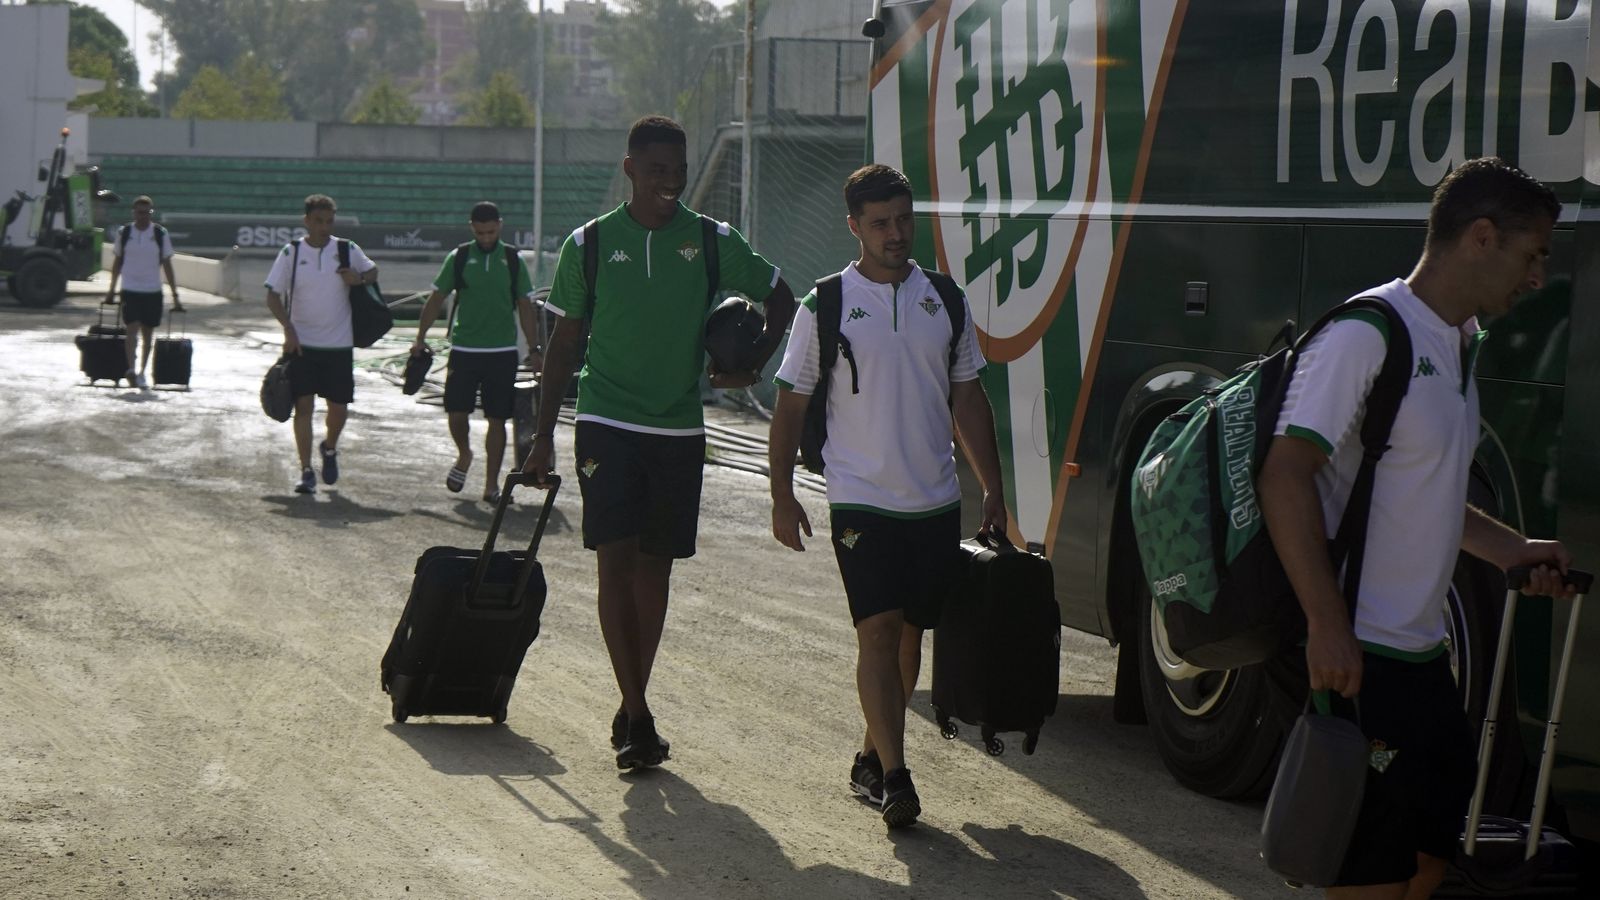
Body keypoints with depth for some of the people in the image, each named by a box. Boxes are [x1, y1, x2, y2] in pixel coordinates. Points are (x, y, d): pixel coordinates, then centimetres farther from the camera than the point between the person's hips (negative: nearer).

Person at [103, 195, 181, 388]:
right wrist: (112, 289, 13)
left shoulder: (161, 234, -1)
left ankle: (142, 372, 20)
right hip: (130, 290, -1)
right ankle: (131, 370, -25)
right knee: (132, 329, -15)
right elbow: (118, 261, 12)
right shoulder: (123, 233, 1)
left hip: (152, 291, 1)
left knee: (148, 333, 8)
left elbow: (167, 265, 1)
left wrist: (175, 295, -2)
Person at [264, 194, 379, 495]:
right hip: (302, 343, -1)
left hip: (339, 344, 1)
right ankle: (306, 471, 1)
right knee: (304, 406, -4)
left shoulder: (347, 250, 0)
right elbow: (273, 295, -2)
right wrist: (289, 328, -14)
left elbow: (373, 270, 16)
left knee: (339, 408, 4)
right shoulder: (292, 252, -3)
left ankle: (329, 448, 35)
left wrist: (360, 278, -9)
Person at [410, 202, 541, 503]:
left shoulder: (512, 260, 4)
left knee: (497, 419, 0)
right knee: (457, 412, -3)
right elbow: (436, 298, 8)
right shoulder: (458, 258, 3)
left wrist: (534, 347, 4)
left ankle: (491, 484, 7)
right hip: (464, 349, 0)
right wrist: (421, 338, 3)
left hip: (502, 351, 0)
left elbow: (525, 306, 8)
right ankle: (464, 455, 28)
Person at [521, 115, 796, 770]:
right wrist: (543, 435, 5)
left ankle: (631, 710, 19)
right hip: (606, 422, -2)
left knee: (655, 566, 8)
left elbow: (780, 300, 15)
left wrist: (751, 366, 0)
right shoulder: (590, 244, 0)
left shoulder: (712, 242, 3)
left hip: (679, 427, 2)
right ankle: (637, 715, -11)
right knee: (615, 561, -11)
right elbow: (565, 341, 6)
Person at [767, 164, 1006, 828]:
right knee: (878, 629, -13)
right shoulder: (826, 307, -2)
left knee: (910, 631, 9)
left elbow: (969, 399, 13)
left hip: (936, 500, 4)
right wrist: (782, 496, -2)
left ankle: (871, 757, 23)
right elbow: (791, 406, 3)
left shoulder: (944, 300, 8)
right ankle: (893, 775, -16)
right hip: (861, 499, -4)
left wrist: (992, 489, 9)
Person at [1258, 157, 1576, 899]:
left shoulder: (1460, 344, 15)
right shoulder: (1366, 335, -15)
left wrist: (1510, 551, 15)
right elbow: (1286, 474, -22)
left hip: (1422, 656, 10)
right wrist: (1327, 626, -26)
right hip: (1359, 660, -10)